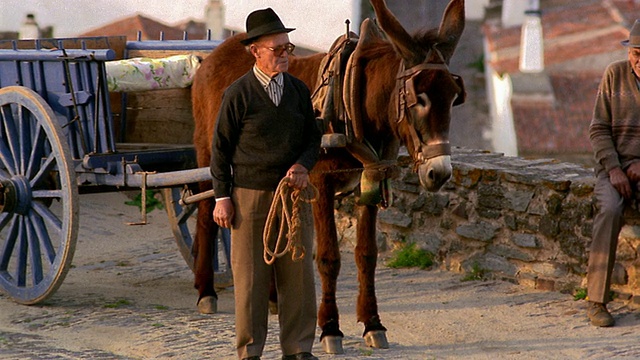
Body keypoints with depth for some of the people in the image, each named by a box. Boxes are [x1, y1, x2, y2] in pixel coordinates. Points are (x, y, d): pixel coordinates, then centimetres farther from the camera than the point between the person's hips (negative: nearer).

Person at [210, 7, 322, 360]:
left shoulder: (298, 90, 6)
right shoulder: (238, 93, -6)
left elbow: (313, 137, 12)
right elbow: (220, 147, -2)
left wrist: (303, 165, -9)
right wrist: (222, 196, -5)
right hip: (250, 195, -4)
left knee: (298, 275, 5)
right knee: (250, 279, 2)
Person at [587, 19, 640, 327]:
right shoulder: (615, 75, 0)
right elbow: (599, 130, -1)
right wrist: (613, 169, -15)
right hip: (615, 167, 0)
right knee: (610, 210, -32)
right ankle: (597, 300, -29)